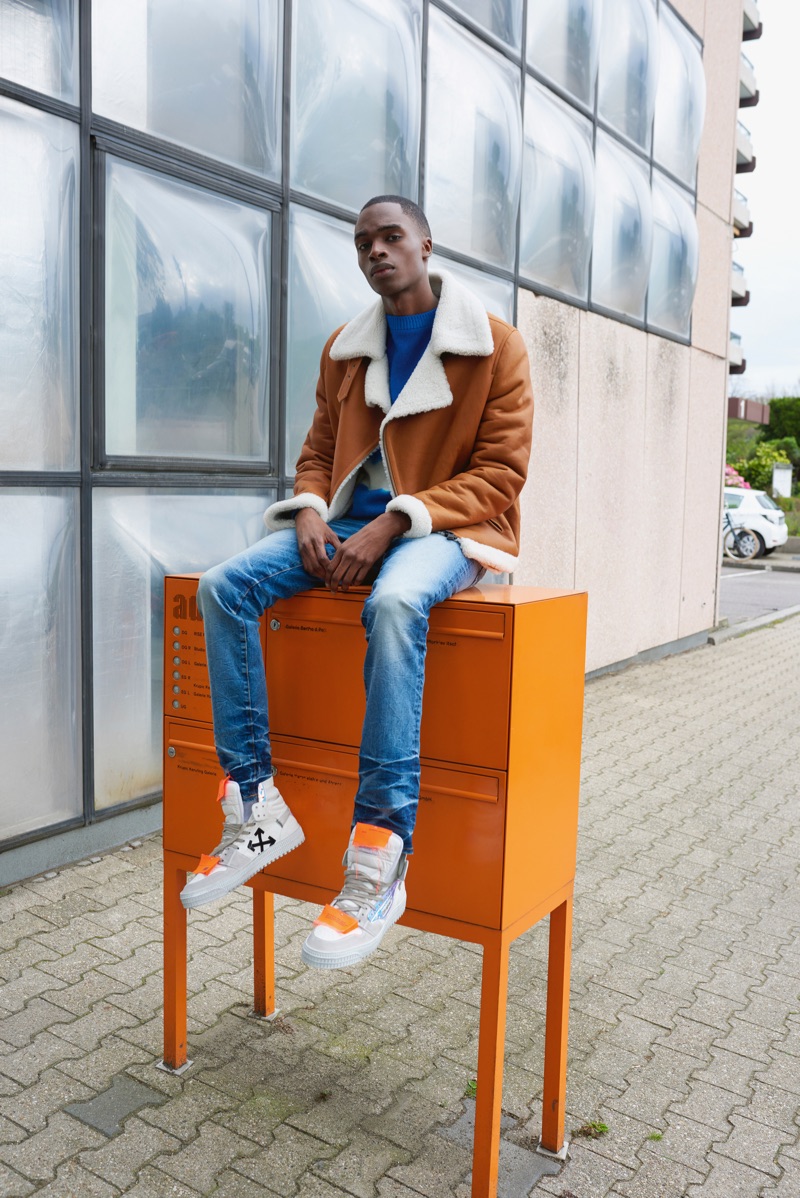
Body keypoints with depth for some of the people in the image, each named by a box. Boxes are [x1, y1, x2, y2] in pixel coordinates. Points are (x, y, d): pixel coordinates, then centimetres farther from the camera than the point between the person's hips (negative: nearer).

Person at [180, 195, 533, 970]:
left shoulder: (494, 346, 0)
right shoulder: (344, 349, 16)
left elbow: (498, 475, -7)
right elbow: (318, 452, 19)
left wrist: (393, 523, -19)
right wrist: (312, 511, -6)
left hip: (444, 528, -5)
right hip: (351, 522, 6)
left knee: (394, 602, -41)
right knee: (223, 586, -19)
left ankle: (378, 857, -37)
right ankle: (256, 809, -17)